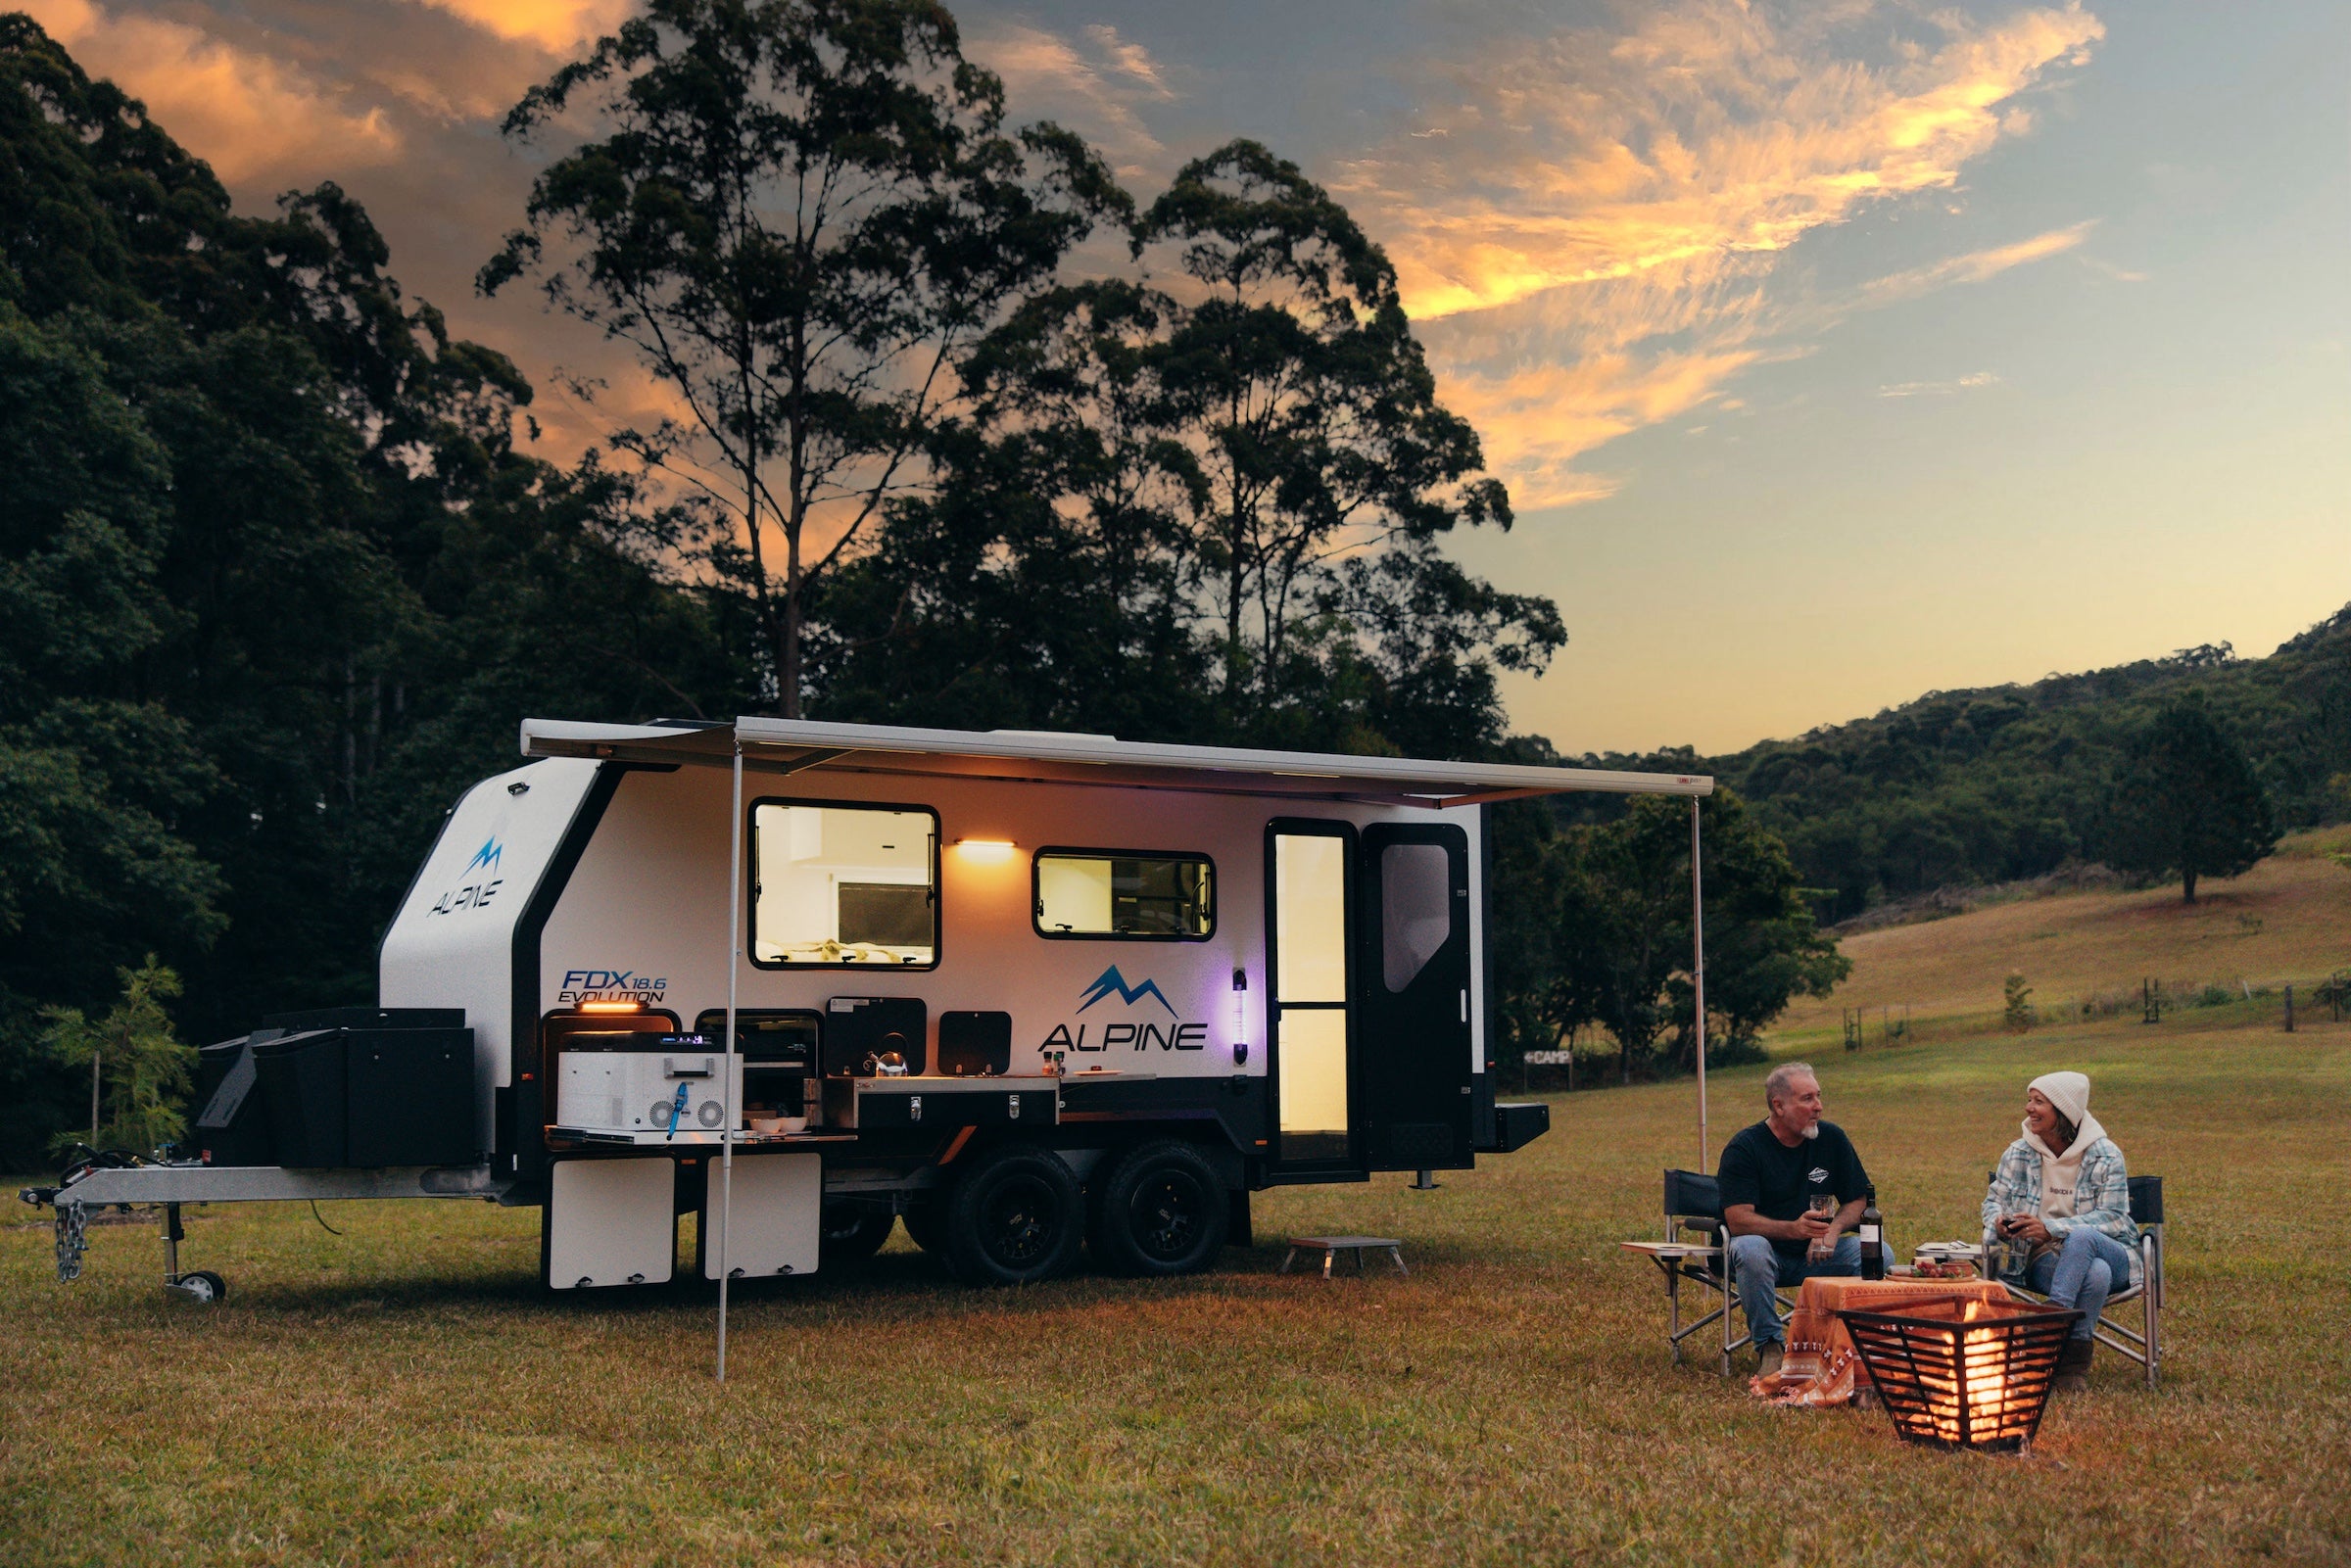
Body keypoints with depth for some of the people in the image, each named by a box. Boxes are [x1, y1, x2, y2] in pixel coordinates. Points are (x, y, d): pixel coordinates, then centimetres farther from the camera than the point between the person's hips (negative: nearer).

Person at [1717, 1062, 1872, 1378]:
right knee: (1750, 1250, -38)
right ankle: (1770, 1346, -24)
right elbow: (1738, 1220, -19)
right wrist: (1794, 1228, -36)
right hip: (1768, 1252, -4)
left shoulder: (1832, 1139, 4)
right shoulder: (1743, 1148, -11)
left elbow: (1858, 1201, 8)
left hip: (1815, 1256, 4)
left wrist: (1834, 1228, -15)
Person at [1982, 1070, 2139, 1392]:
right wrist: (1997, 1220, -14)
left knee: (2080, 1237, -39)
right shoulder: (2019, 1154, 7)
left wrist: (2051, 1228, -24)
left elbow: (2113, 1218, -11)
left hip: (2111, 1253, -1)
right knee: (2096, 1273, -36)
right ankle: (2077, 1357, -24)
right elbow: (1994, 1198, 13)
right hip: (2044, 1260, 1)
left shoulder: (2105, 1156, -3)